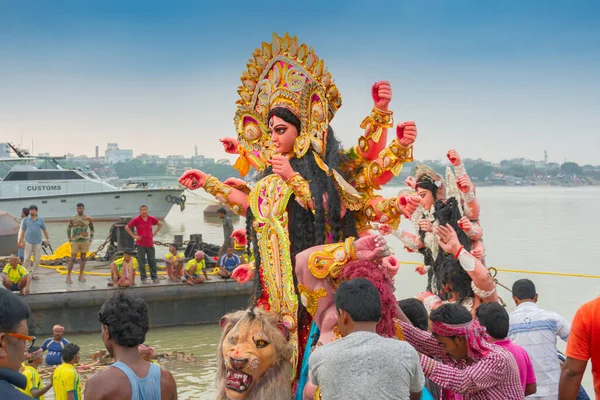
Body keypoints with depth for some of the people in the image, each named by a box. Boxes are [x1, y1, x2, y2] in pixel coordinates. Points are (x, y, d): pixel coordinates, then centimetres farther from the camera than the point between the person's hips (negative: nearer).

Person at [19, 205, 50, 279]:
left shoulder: (40, 220, 7)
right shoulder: (26, 220, 5)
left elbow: (44, 230, 11)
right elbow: (23, 231, 6)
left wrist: (47, 239, 6)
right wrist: (21, 241, 2)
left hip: (38, 242, 1)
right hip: (28, 242, -1)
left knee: (37, 259, 2)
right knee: (27, 258, -3)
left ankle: (33, 273, 11)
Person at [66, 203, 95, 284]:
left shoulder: (88, 219, 2)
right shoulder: (72, 219, 0)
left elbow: (92, 229, 10)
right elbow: (68, 229, 10)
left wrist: (90, 240, 4)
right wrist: (70, 240, 4)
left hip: (85, 241, 1)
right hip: (75, 241, -1)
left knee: (83, 258, 5)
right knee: (72, 258, -6)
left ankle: (81, 275, 13)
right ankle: (68, 276, -4)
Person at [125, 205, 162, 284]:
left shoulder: (151, 219, 3)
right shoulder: (136, 220, -5)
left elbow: (160, 224, 18)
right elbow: (127, 227, 0)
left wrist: (155, 233, 9)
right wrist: (134, 236, -5)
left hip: (150, 243, 2)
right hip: (141, 244, -2)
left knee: (152, 261, 5)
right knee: (141, 262, 0)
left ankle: (154, 277, 15)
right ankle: (143, 278, 7)